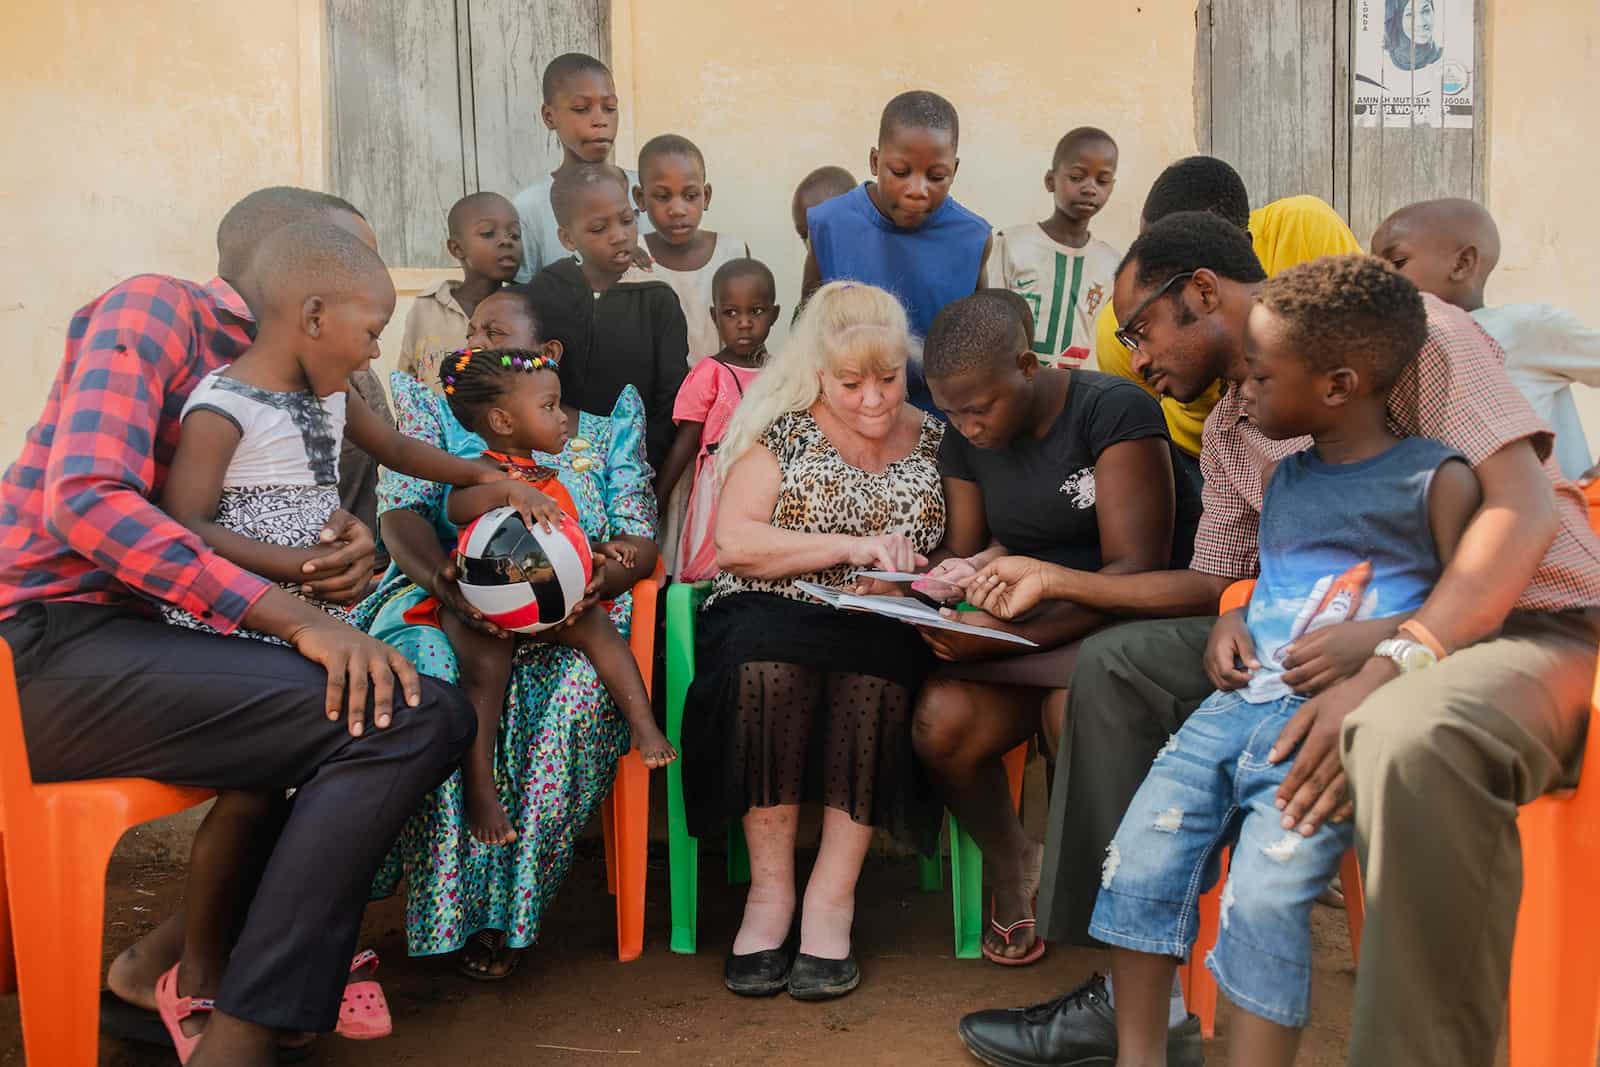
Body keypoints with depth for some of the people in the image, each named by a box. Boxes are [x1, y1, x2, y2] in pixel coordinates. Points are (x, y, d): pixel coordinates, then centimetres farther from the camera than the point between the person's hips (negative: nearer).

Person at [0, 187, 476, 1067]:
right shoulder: (152, 308, -6)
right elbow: (84, 499, -21)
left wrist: (345, 552, -8)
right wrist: (297, 619, -25)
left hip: (115, 641, 9)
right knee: (405, 720, -20)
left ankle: (176, 961, 12)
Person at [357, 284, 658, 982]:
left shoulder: (608, 427, 18)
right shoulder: (432, 408, 19)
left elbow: (641, 539, 7)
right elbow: (401, 512, 4)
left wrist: (601, 579, -17)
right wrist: (440, 577, -19)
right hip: (442, 604, 0)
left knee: (581, 686, -35)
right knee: (424, 667, -36)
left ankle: (509, 906, -23)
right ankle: (456, 905, -27)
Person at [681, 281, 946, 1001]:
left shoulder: (935, 440, 13)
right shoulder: (782, 429, 6)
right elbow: (733, 544, -6)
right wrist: (852, 545, -15)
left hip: (884, 637, 1)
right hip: (772, 622, -1)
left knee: (876, 658, -35)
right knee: (769, 661, -36)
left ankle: (831, 900, -27)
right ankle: (770, 889, -23)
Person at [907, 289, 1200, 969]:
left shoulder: (1113, 410, -14)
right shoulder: (967, 440, 7)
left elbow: (1134, 569, -20)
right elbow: (961, 551, 14)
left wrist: (1006, 632, -27)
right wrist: (938, 580, -12)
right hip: (1029, 637, 5)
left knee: (1073, 709, -37)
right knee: (939, 722, -24)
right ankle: (1011, 864, 6)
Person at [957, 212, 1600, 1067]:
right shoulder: (1229, 434, 12)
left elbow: (1523, 508, -22)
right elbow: (1213, 582, 22)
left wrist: (1388, 669, -33)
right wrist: (1057, 579, 14)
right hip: (1372, 634, 8)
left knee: (1408, 738, -42)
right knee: (1118, 665, 3)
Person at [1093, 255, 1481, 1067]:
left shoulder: (1437, 479, 1)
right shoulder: (1284, 479, 21)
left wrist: (1387, 647, -17)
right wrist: (1231, 620, 13)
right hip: (1241, 702, 6)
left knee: (1265, 894, -21)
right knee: (1140, 861, -8)